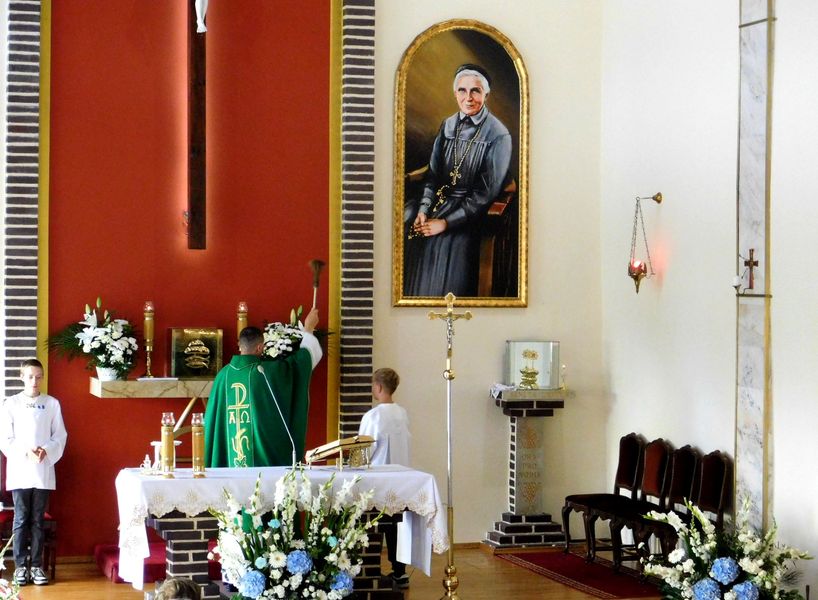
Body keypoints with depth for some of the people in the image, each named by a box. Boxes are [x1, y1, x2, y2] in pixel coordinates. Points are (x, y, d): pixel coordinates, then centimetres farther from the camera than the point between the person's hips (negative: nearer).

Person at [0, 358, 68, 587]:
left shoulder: (52, 403, 4)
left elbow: (60, 436, 5)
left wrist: (46, 450, -13)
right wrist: (25, 452, -15)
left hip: (43, 471, 1)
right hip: (19, 470, -1)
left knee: (38, 521, 5)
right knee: (21, 520, 1)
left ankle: (37, 566, 11)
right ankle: (20, 566, 6)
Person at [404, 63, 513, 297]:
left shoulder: (498, 135, -10)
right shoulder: (448, 126, 7)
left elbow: (486, 193, -12)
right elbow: (433, 173, 10)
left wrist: (446, 223, -15)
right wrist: (423, 209, -8)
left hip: (471, 210, -5)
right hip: (440, 198, 5)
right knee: (402, 228, -16)